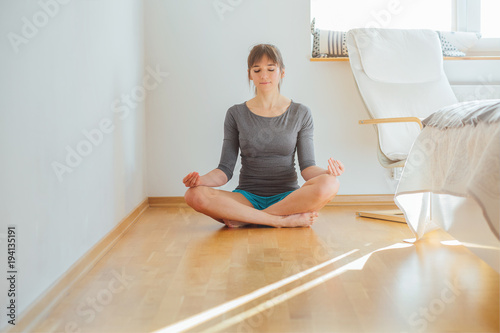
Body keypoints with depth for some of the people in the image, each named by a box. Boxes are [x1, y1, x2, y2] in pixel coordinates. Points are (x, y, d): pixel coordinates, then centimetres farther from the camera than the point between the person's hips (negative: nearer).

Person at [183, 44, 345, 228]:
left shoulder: (300, 113, 7)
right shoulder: (236, 114, 7)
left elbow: (307, 167, 2)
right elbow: (225, 170, 3)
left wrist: (327, 172, -21)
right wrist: (202, 179, -18)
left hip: (287, 198, 0)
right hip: (248, 198, 0)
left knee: (328, 185, -33)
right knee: (195, 195, -29)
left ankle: (245, 218, -21)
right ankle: (285, 220, -26)